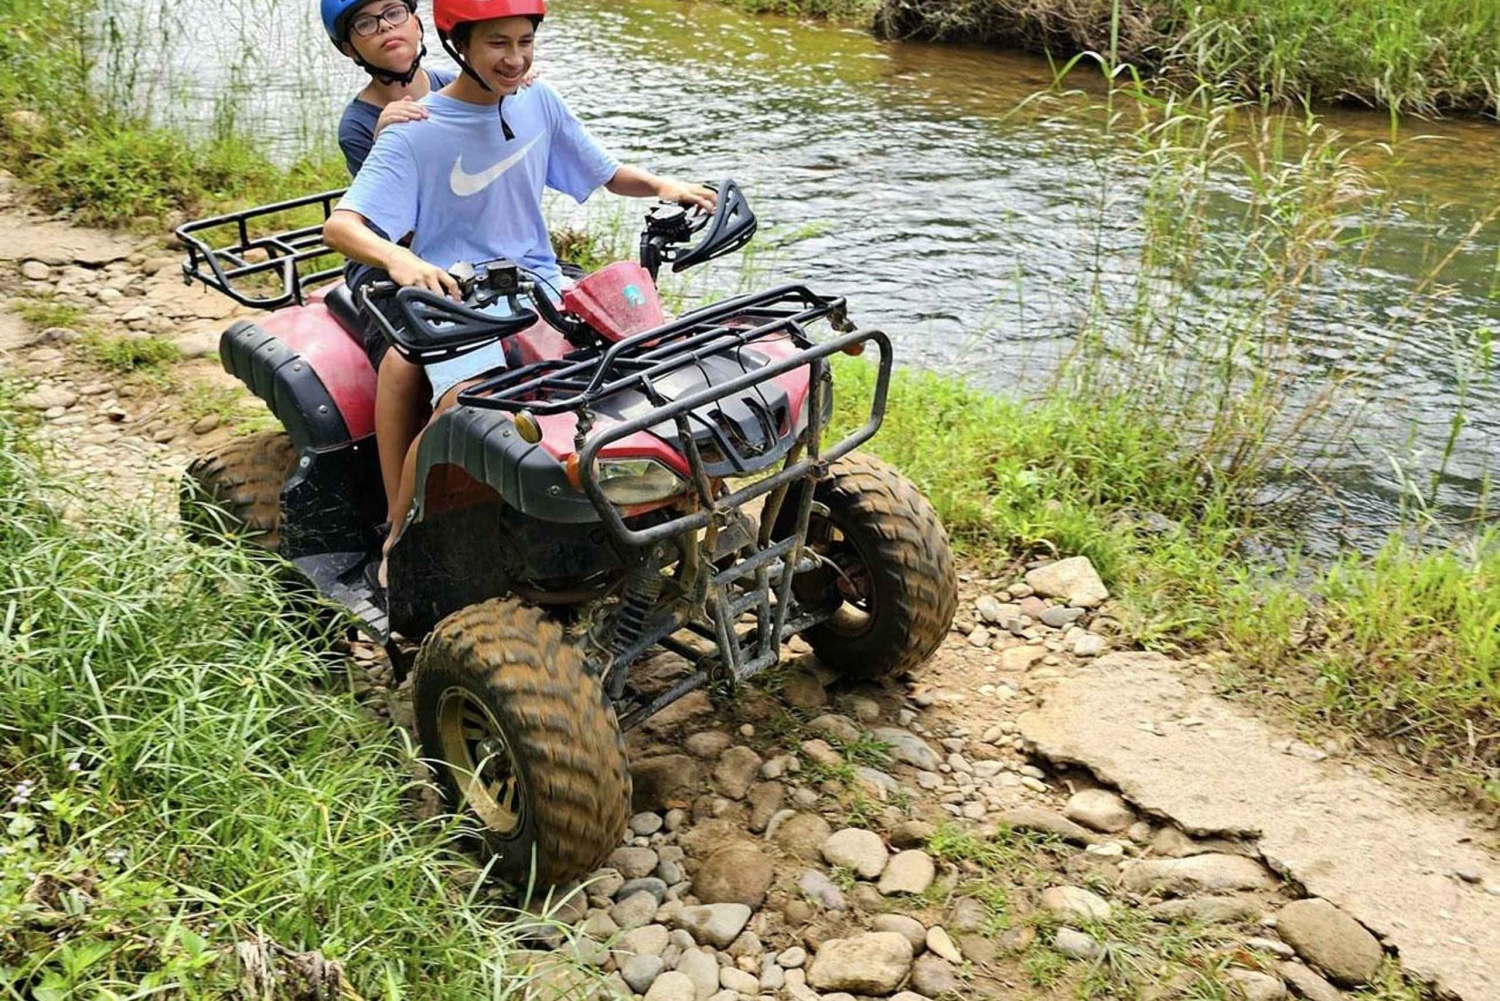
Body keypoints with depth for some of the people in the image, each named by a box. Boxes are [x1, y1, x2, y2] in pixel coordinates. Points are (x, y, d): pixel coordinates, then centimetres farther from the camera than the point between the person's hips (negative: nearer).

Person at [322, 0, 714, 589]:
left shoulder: (538, 102, 6)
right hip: (455, 298, -5)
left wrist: (662, 186, -4)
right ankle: (397, 537, -8)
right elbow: (339, 226, -19)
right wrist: (398, 258, -41)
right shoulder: (416, 133, -10)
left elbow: (608, 175, 18)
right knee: (466, 404, -32)